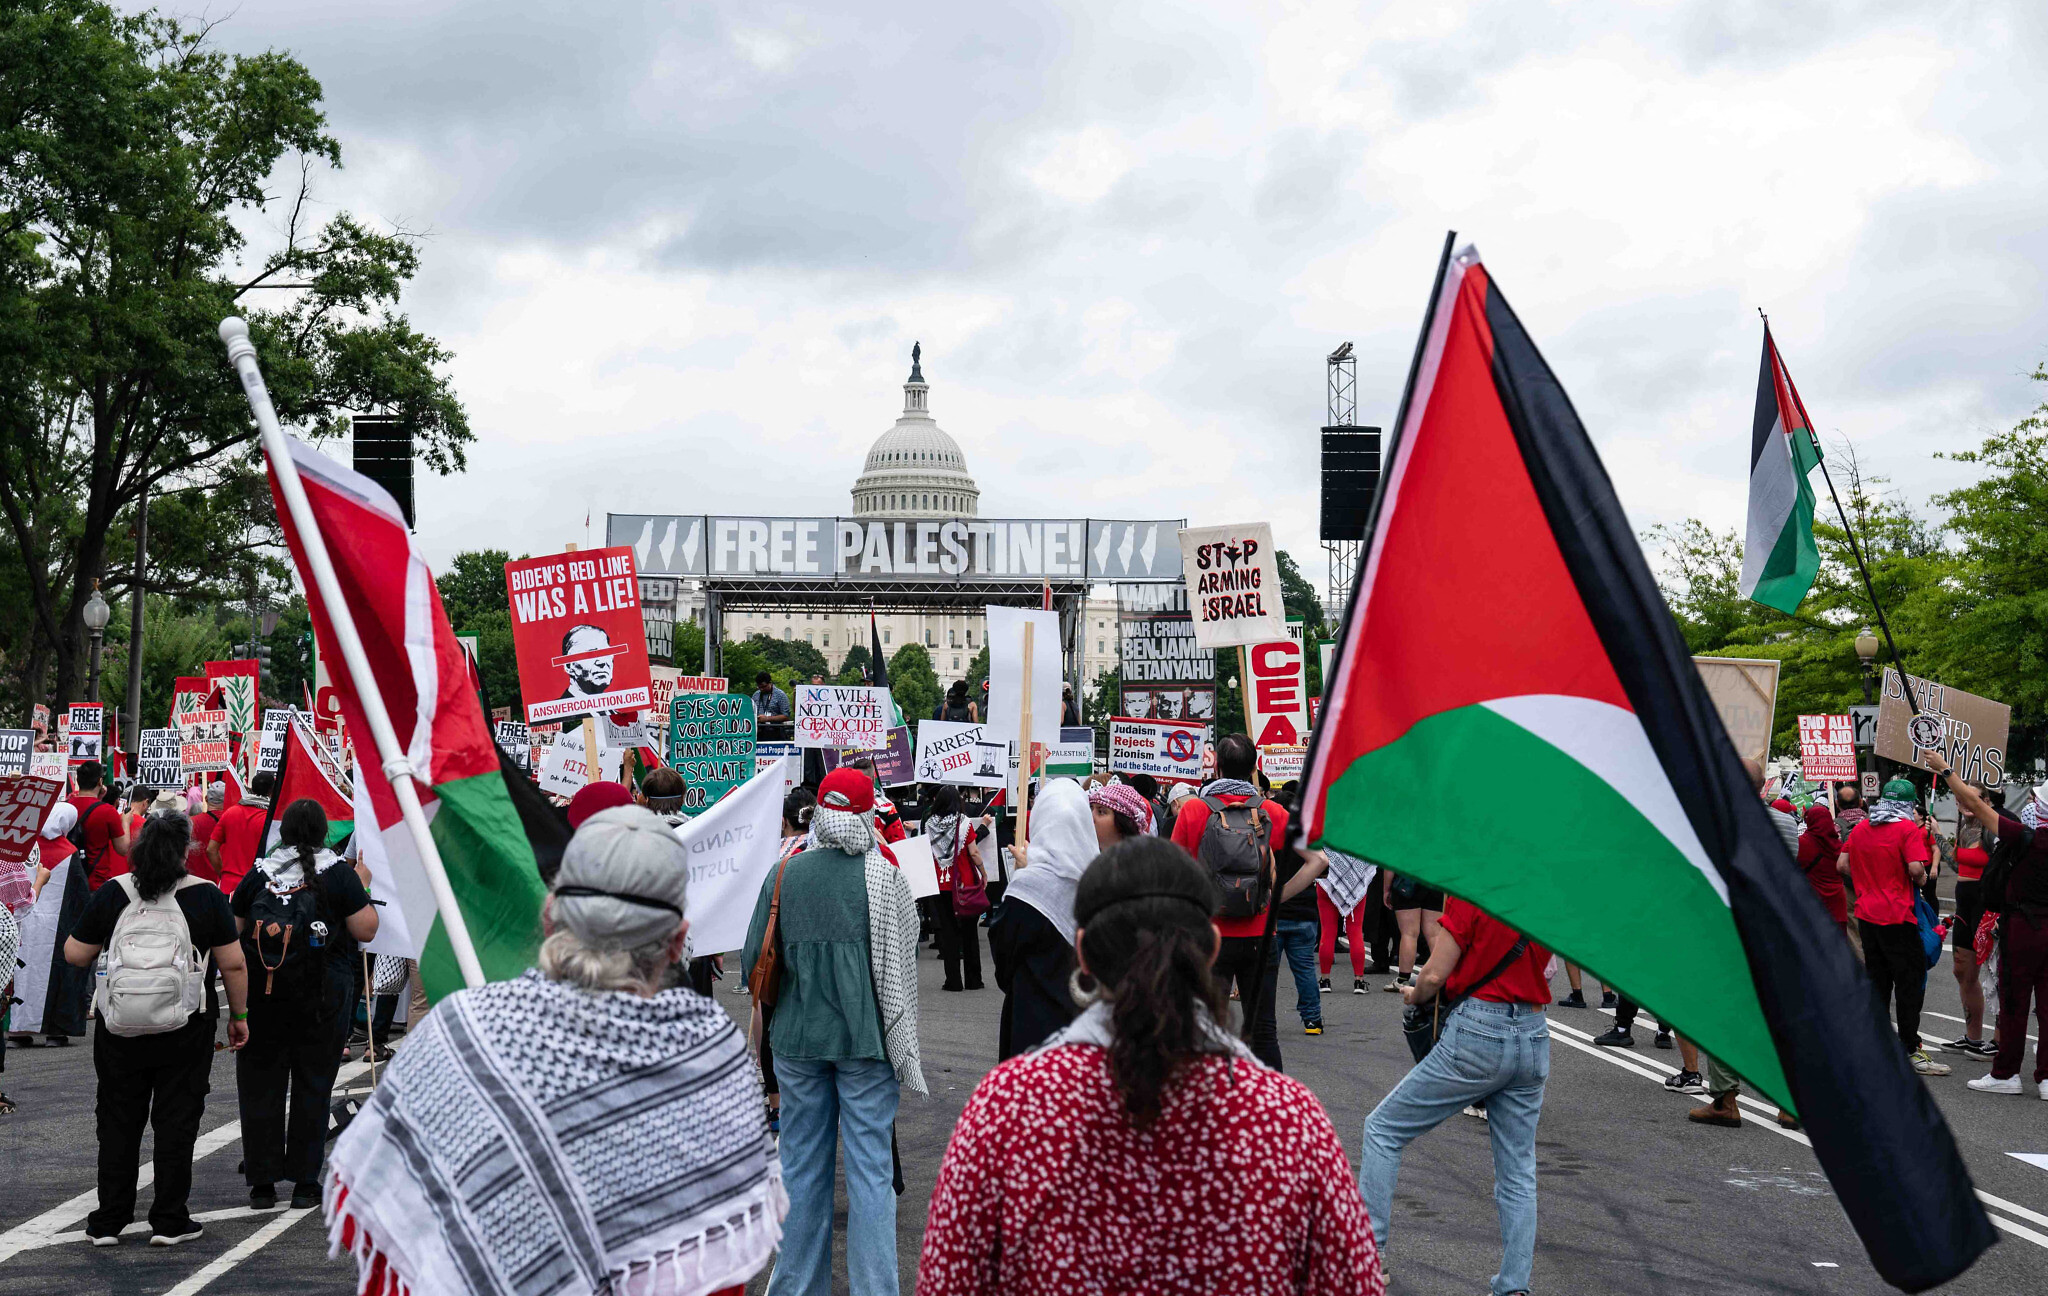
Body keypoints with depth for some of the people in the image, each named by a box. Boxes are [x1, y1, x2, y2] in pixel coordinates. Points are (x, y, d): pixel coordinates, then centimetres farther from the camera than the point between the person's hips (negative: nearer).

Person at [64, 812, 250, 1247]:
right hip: (185, 1031, -1)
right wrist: (239, 1014, 7)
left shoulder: (111, 893, -2)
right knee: (176, 1121, 6)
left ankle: (109, 1222, 16)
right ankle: (168, 1222, 9)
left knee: (118, 1122, 12)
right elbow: (233, 964, -5)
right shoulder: (206, 896, -5)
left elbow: (75, 955, 3)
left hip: (119, 1028, 2)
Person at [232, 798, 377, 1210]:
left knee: (260, 1084, 9)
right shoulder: (338, 874, -2)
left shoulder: (258, 874, 5)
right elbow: (366, 930, -3)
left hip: (261, 993, 2)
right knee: (312, 1084, 7)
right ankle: (305, 1183, 9)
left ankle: (262, 1182, 12)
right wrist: (363, 890, 11)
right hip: (319, 997, -2)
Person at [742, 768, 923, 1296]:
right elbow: (900, 967, -7)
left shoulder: (784, 873, -2)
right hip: (866, 1036, -2)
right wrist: (902, 1049, 0)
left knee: (802, 1166, 13)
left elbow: (754, 960, 5)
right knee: (869, 1166, 3)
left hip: (797, 1036, 3)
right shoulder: (883, 875, -9)